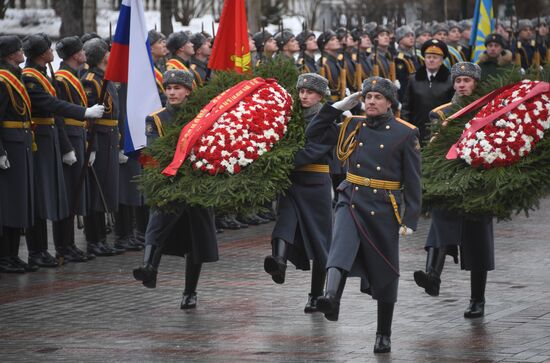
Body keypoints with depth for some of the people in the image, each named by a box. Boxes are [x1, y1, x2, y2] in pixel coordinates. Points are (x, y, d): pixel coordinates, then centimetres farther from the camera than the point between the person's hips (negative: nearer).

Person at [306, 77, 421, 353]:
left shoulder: (405, 133, -1)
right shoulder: (353, 127, 8)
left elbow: (413, 181, -2)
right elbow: (313, 133, 11)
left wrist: (410, 220, -8)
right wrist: (339, 106, 4)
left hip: (384, 209, -2)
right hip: (352, 201, 2)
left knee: (384, 274, 6)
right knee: (341, 247, -29)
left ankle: (384, 335, 18)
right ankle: (331, 299, -50)